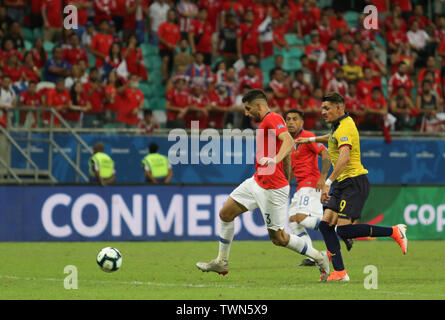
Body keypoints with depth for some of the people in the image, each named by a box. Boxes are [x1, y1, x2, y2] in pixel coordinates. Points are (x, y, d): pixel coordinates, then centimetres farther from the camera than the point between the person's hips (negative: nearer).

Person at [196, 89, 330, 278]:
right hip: (257, 182, 10)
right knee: (226, 214, 9)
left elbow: (289, 141, -32)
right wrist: (287, 180, 27)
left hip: (272, 189, -10)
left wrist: (275, 160, -48)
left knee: (278, 238, -3)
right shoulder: (266, 122, 17)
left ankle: (319, 258, 11)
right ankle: (221, 263, 18)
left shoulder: (272, 119, -14)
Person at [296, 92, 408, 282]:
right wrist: (311, 140, 40)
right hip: (341, 184, 10)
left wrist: (329, 182, -36)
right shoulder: (340, 125, 14)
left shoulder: (344, 129, -17)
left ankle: (394, 232, -7)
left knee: (344, 230, -18)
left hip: (354, 182, -10)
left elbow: (345, 157, -32)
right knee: (325, 225, -2)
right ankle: (339, 272, -3)